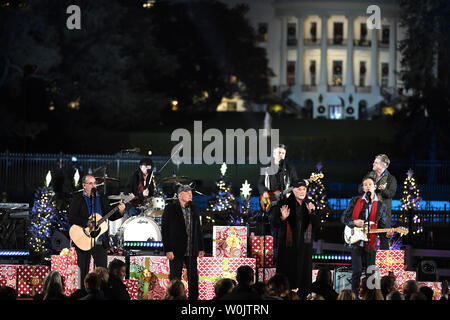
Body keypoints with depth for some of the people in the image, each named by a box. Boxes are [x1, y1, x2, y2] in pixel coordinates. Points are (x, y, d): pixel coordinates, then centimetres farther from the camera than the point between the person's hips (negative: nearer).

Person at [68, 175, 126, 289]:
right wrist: (88, 223, -22)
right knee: (84, 271, 4)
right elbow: (72, 218, -12)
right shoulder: (77, 199, -1)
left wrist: (119, 212, -8)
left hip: (100, 241, 3)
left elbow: (110, 216, 12)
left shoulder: (102, 199, 11)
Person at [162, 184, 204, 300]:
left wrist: (201, 248, 10)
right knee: (175, 279, 1)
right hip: (176, 251, -4)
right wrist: (168, 250, -12)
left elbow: (198, 229, 15)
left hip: (192, 251, 4)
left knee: (193, 278, 6)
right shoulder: (170, 209, -5)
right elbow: (165, 230, -6)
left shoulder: (195, 209, 9)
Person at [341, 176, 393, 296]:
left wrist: (388, 233, -10)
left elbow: (382, 226, 11)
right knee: (357, 271, -9)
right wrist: (354, 222, -11)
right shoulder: (355, 201, 7)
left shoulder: (381, 206, 9)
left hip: (370, 244, 1)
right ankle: (354, 295, -1)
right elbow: (344, 218, 9)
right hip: (356, 241, -1)